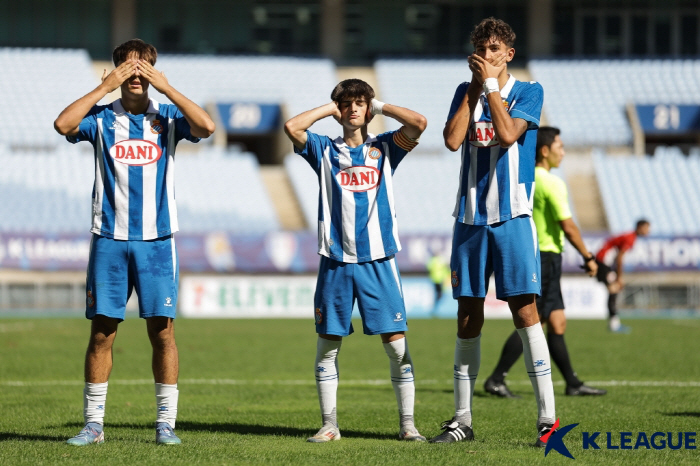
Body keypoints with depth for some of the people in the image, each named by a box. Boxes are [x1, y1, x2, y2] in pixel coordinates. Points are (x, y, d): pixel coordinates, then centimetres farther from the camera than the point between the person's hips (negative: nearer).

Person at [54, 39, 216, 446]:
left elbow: (207, 126, -13)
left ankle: (166, 422, 6)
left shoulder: (167, 117, 6)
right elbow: (63, 124, -15)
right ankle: (94, 423, 7)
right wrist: (105, 87, -11)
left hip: (157, 239, 0)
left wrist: (166, 87, -12)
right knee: (102, 332, 1)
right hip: (109, 239, 0)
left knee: (162, 331, -1)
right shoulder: (102, 118, 4)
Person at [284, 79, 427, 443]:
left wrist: (380, 107, 6)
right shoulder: (324, 150, 10)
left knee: (397, 344, -5)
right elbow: (292, 127, -7)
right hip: (336, 261, 1)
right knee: (327, 344, 2)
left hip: (378, 261, -1)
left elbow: (419, 123, -5)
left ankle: (407, 423, 0)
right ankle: (329, 424, 10)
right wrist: (329, 109, 4)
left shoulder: (384, 148, 10)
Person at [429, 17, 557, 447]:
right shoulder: (467, 91, 12)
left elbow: (507, 133, -16)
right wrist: (474, 88, -2)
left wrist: (490, 83, -9)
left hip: (512, 218, -4)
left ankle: (548, 417, -9)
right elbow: (453, 140, -3)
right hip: (471, 218, 4)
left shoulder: (528, 92, 1)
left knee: (525, 310, -10)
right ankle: (463, 419, 13)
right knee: (468, 318, 6)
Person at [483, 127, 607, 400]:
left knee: (557, 323, 11)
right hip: (546, 257, -9)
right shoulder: (551, 183, -14)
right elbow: (568, 227, -17)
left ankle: (573, 384, 14)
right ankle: (496, 380, -7)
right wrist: (588, 257, -9)